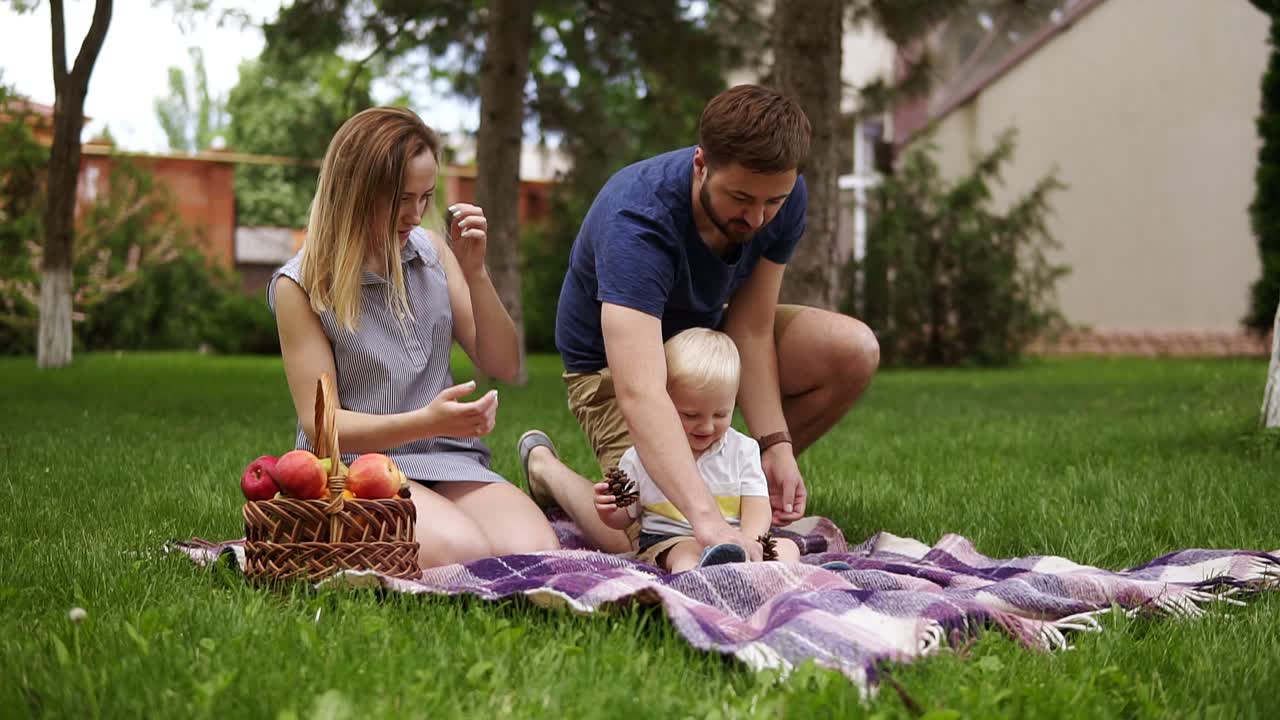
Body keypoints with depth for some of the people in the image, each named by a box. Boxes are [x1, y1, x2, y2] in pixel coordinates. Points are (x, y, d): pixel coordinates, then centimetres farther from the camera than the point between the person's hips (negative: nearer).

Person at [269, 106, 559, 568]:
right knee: (461, 554, -34)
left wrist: (474, 273, -6)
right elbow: (320, 421, -8)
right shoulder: (301, 285, -5)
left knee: (536, 554, -28)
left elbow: (503, 367, 9)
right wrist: (426, 422, -24)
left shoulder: (432, 251, 8)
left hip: (448, 460, 3)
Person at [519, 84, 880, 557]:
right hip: (616, 357, -6)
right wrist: (708, 520, -60)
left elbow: (750, 328, -14)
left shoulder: (784, 200, -21)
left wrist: (776, 447, -25)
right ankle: (543, 466, 7)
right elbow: (640, 393, -51)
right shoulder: (637, 221, -40)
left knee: (855, 352, -18)